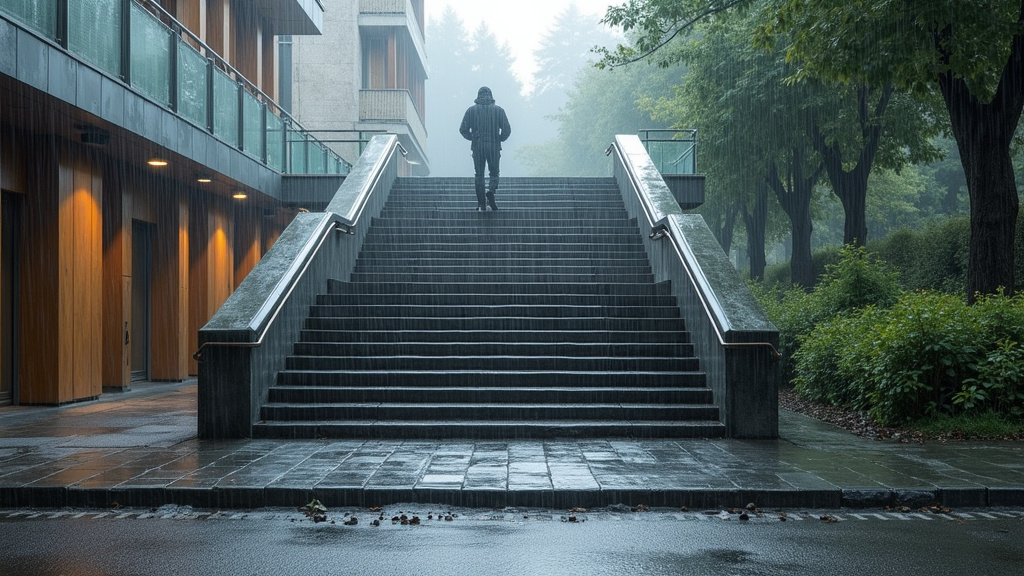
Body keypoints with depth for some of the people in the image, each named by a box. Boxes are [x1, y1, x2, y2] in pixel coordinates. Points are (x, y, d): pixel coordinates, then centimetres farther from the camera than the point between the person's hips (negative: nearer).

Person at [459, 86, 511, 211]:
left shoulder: (471, 110, 4)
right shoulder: (498, 110, 4)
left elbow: (463, 129, -1)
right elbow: (507, 129, -3)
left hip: (477, 146, 0)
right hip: (494, 146, 0)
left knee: (479, 175, 7)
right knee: (494, 173, 10)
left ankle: (481, 204, 2)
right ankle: (491, 191, -19)